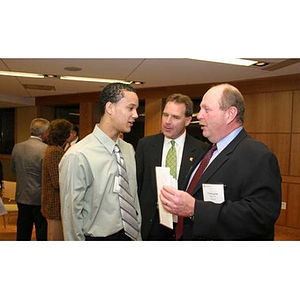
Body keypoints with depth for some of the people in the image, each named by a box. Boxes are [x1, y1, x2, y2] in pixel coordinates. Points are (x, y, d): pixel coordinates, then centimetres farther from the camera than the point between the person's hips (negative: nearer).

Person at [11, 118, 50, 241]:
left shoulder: (17, 147, 0)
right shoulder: (46, 150, -19)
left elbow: (14, 169, 12)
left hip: (22, 197, 6)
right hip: (40, 198, -6)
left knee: (23, 232, 18)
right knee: (43, 233, 8)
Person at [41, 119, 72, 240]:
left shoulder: (52, 149, 12)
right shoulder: (55, 152, -20)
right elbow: (58, 183, -24)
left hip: (54, 204, 10)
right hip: (56, 205, -10)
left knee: (54, 238, 22)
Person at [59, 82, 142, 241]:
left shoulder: (129, 150, 0)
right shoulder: (77, 157, -22)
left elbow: (134, 197, 6)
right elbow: (71, 216, -16)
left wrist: (139, 236, 7)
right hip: (97, 238, -5)